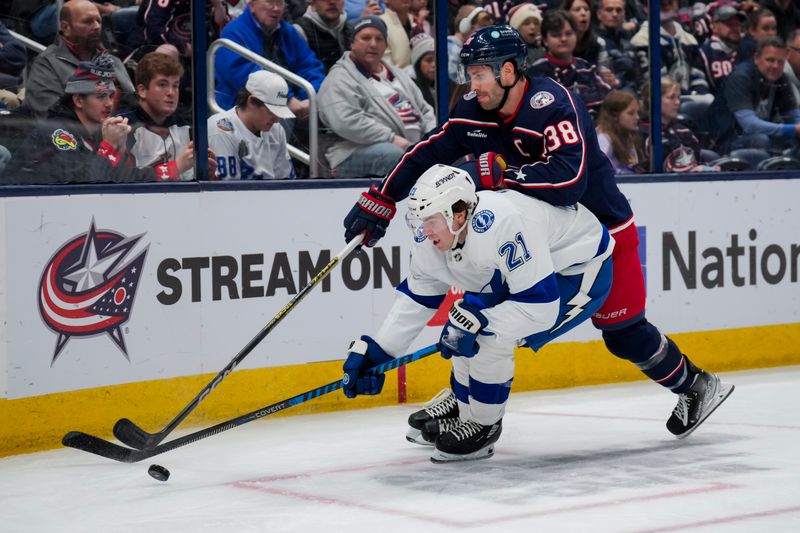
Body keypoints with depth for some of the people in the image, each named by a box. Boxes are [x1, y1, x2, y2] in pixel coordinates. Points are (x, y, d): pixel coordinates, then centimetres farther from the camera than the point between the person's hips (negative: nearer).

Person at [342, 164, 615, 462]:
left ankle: (483, 427, -2)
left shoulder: (504, 224, -39)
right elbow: (416, 298, 3)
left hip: (580, 270, -9)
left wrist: (477, 321, -37)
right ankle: (466, 417, 22)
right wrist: (376, 351, -1)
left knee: (491, 339, -20)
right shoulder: (432, 238, -12)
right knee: (465, 337, 1)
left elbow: (541, 307, -37)